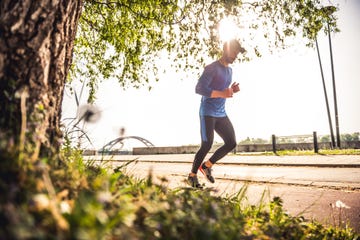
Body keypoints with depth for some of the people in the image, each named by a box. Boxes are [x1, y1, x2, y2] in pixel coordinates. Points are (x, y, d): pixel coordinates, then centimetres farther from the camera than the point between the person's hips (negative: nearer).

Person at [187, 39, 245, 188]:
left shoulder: (229, 70, 16)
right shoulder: (212, 68, -11)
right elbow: (199, 89, -20)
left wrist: (232, 90, 3)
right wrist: (222, 94, -25)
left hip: (221, 114, 8)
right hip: (207, 113, -8)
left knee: (231, 143, 1)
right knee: (207, 145, -10)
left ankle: (207, 166, 16)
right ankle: (192, 175, 8)